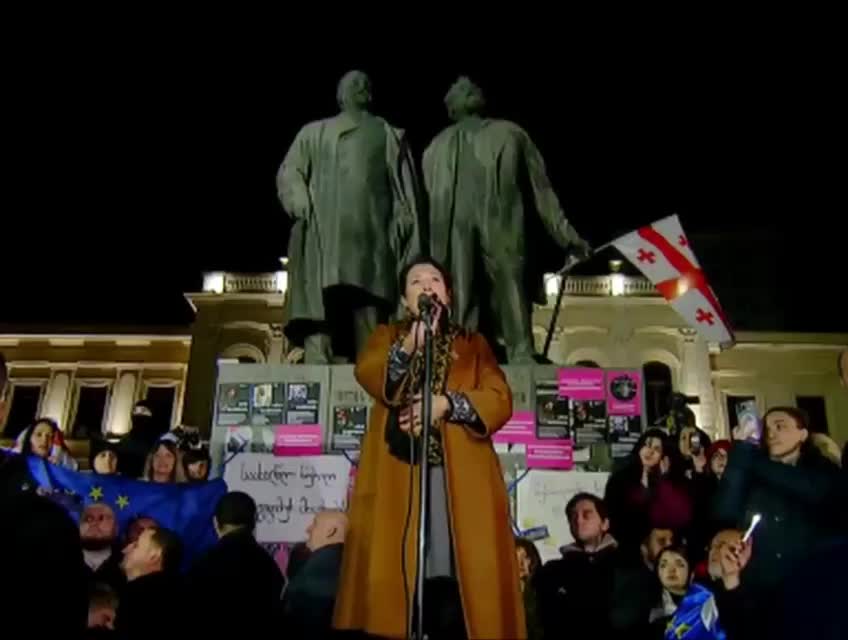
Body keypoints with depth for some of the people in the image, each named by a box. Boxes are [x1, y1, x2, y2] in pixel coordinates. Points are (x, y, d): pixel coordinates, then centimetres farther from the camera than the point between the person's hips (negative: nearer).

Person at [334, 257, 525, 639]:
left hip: (461, 475, 1)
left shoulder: (473, 344, 21)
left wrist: (447, 403, -11)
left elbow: (500, 401, 5)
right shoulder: (387, 336, 20)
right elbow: (367, 375, -4)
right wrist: (411, 342, -20)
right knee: (395, 565, -10)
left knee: (458, 571, -10)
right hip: (398, 470, 0)